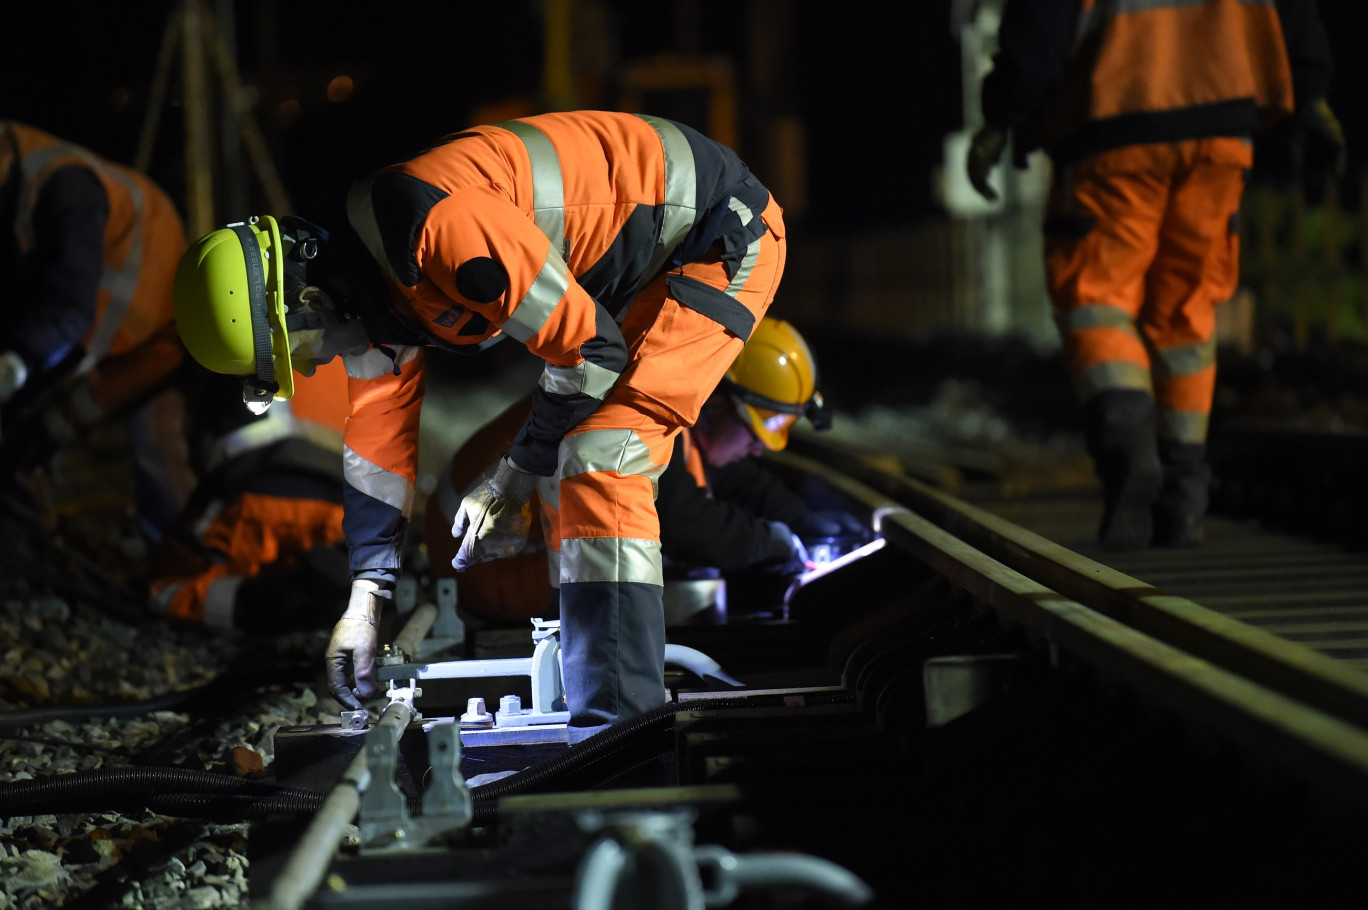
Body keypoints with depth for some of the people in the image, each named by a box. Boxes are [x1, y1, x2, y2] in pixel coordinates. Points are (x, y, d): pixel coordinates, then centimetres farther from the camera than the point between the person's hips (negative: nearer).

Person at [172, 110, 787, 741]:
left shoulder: (431, 221, -32)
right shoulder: (364, 293, -1)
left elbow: (588, 347, -24)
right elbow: (378, 444, 12)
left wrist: (518, 474, -11)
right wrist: (365, 600, 13)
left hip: (723, 238, -10)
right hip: (640, 268, 10)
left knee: (599, 462, -19)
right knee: (566, 469, 11)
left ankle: (622, 724, -19)